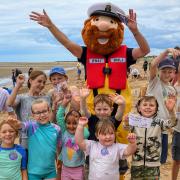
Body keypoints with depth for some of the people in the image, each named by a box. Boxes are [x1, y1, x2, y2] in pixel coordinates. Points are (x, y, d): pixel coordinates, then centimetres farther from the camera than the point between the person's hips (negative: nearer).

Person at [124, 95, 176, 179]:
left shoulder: (158, 122, -3)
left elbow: (171, 123, -19)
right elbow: (127, 128, -21)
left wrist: (171, 110, -40)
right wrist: (127, 123, -46)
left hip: (153, 164, 0)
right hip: (137, 163, 0)